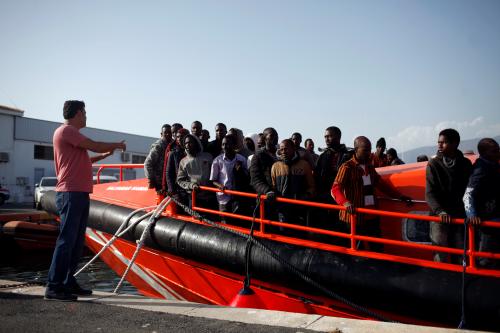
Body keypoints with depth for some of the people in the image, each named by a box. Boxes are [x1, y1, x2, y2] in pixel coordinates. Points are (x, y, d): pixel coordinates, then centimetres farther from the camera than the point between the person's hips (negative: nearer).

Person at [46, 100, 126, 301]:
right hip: (71, 194, -10)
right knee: (66, 240, -11)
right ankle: (54, 286, -8)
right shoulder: (66, 130, -7)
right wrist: (117, 145, 4)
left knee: (77, 241, 11)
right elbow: (94, 146, -11)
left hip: (80, 194, 10)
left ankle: (68, 283, 17)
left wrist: (106, 154, 23)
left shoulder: (72, 133, 22)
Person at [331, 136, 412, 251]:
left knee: (377, 247, 7)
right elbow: (335, 189, -17)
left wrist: (399, 196, 16)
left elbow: (381, 184, 24)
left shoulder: (369, 167, 16)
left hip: (372, 215, 7)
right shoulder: (347, 167, -7)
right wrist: (346, 203, -35)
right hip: (354, 216, -7)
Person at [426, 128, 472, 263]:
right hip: (439, 217, -2)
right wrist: (440, 211, -24)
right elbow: (430, 193, -8)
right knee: (440, 256, -2)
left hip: (460, 216, 2)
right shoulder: (434, 164, -2)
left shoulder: (466, 164, 5)